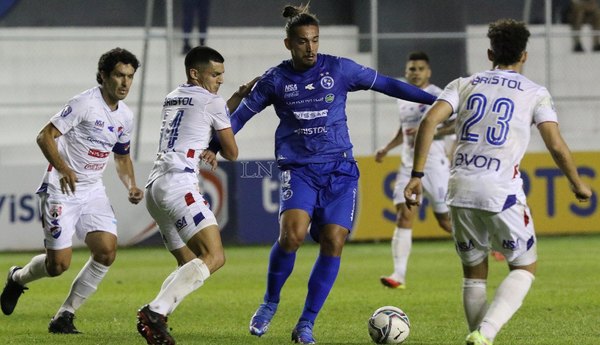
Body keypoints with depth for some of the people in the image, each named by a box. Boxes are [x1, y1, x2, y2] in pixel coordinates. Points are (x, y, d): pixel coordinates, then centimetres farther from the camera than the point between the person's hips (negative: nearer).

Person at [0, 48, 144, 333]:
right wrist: (63, 169, -30)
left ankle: (65, 315, 1)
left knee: (107, 250, -13)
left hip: (93, 190, 6)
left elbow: (122, 157, 23)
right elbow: (45, 136, -16)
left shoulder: (125, 116, 8)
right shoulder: (85, 103, -15)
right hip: (61, 190, -6)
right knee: (59, 263, -9)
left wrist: (131, 186, 4)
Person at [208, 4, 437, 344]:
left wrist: (434, 99, 3)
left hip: (340, 169, 1)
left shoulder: (339, 69, 0)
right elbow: (241, 115, 12)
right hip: (298, 169, -1)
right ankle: (270, 303, 2)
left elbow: (385, 84, 6)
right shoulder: (275, 80, 1)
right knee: (292, 234, -23)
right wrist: (213, 147, 5)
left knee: (333, 243, -9)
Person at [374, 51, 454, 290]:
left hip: (434, 162, -6)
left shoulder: (436, 96, -7)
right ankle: (399, 275, -17)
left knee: (445, 220, -2)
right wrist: (387, 148, 17)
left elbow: (457, 125, -13)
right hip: (409, 165, 6)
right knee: (404, 215, -10)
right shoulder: (402, 98, 14)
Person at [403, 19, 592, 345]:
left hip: (460, 189, 3)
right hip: (502, 192, -3)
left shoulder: (463, 85, 14)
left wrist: (416, 175, 0)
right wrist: (578, 185, 14)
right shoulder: (535, 93, 7)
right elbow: (556, 146, -2)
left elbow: (429, 121, -1)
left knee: (473, 272, 18)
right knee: (524, 268, 10)